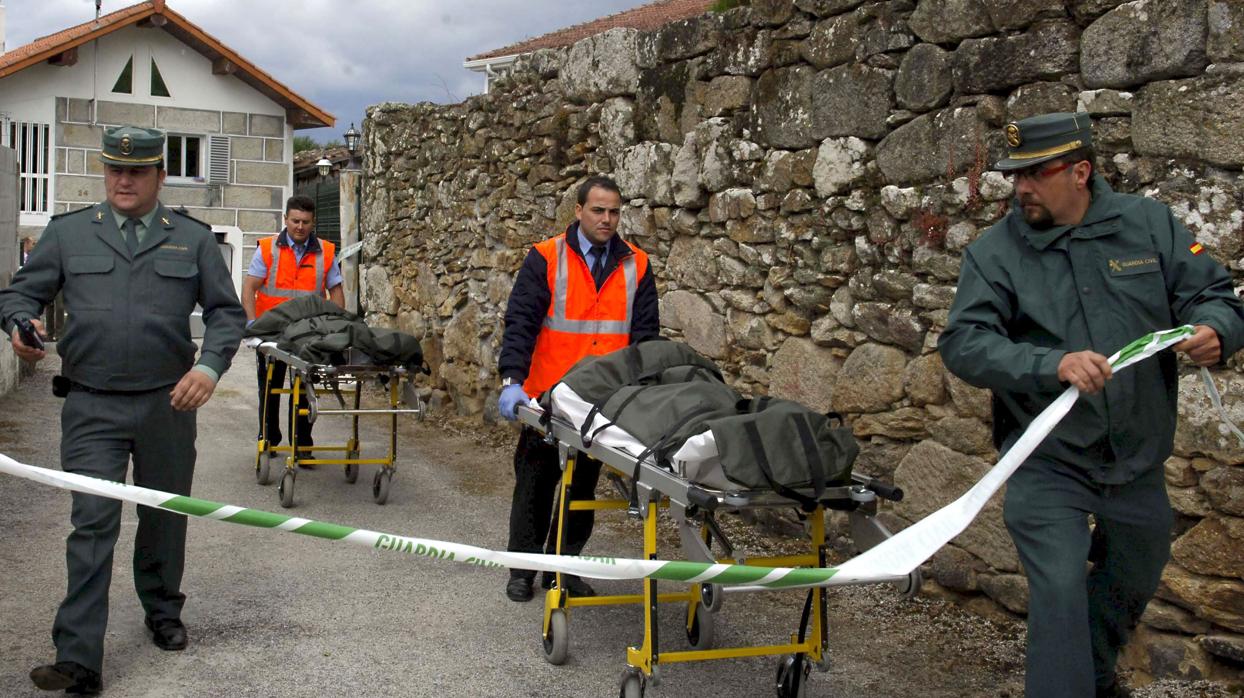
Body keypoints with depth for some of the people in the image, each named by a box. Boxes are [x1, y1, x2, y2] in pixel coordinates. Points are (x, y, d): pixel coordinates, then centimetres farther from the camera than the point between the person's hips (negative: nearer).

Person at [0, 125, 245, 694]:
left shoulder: (193, 239, 7)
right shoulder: (68, 233, 7)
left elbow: (226, 312, 6)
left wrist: (210, 367, -11)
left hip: (167, 405, 1)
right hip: (92, 407, -1)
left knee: (164, 518, 14)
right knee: (93, 525, -7)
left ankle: (163, 613, 37)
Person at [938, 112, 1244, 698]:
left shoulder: (1150, 224, -3)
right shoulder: (994, 252, -11)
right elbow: (962, 344, -21)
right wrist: (1054, 364, -37)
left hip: (1137, 457, 4)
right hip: (1047, 461, -4)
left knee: (1135, 579, 24)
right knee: (1060, 591, -14)